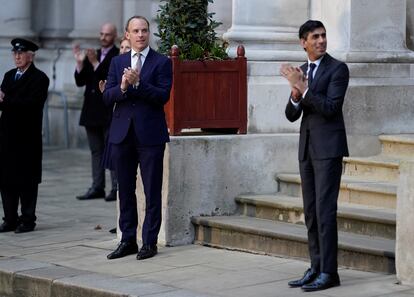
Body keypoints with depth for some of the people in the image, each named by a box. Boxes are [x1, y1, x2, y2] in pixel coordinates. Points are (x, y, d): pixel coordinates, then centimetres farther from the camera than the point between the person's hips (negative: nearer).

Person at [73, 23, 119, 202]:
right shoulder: (92, 55, 16)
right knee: (96, 151, 9)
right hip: (92, 112, 7)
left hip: (110, 112, -7)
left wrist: (95, 63, -19)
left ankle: (117, 187, -5)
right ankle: (97, 187, 13)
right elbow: (80, 82, 11)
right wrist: (79, 62, -3)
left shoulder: (119, 56, -5)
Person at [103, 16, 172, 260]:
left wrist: (138, 83, -21)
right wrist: (122, 87, -15)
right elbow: (107, 97, 5)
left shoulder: (162, 62, 0)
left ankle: (150, 242, 6)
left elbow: (163, 96, -11)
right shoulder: (118, 63, 12)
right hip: (122, 134, 4)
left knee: (152, 192, 0)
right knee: (126, 191, 9)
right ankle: (128, 240, 16)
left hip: (150, 135, -4)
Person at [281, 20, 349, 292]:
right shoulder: (301, 71, 13)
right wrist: (296, 94, -11)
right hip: (307, 147, 7)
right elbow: (291, 115, 9)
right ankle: (316, 269, 14)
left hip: (328, 147, -7)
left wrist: (303, 88, -21)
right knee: (311, 211, 9)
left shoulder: (337, 69, -7)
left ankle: (329, 272, -7)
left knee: (325, 209, -10)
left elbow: (331, 108, -18)